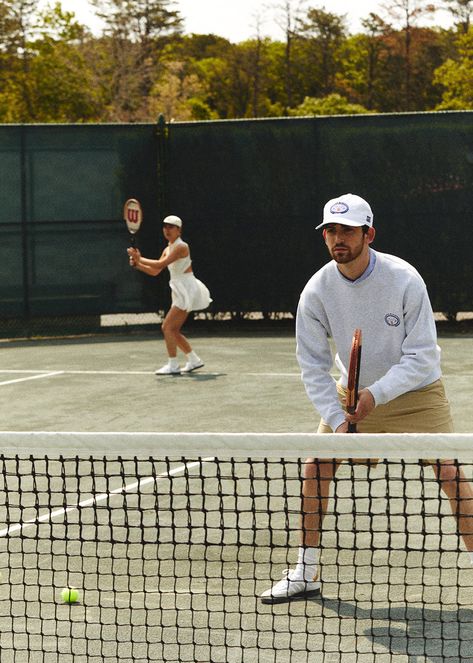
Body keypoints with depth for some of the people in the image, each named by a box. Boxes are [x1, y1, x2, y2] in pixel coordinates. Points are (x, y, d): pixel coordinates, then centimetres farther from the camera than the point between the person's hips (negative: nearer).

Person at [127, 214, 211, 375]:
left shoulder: (181, 247, -15)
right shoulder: (167, 250, 13)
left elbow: (160, 264, -24)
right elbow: (155, 271, 14)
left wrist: (140, 259, -18)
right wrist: (138, 264, -1)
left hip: (187, 291, -9)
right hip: (180, 293, 9)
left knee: (167, 327, -13)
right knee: (173, 331, 11)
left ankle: (173, 366, -10)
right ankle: (194, 360, 21)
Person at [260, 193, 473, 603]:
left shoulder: (404, 280, -24)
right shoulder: (317, 291, -15)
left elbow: (422, 357, -23)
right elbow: (314, 365, -9)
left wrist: (377, 394, -33)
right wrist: (337, 420, -20)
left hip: (414, 392, -3)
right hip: (352, 392, 3)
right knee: (315, 469, -4)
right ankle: (306, 574, 10)